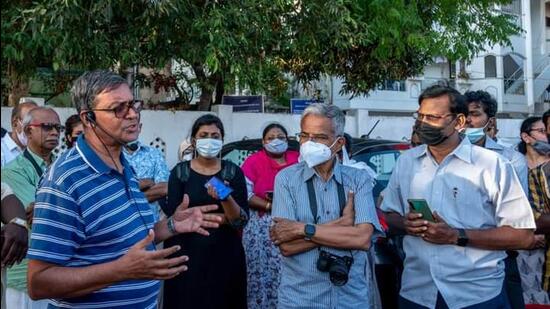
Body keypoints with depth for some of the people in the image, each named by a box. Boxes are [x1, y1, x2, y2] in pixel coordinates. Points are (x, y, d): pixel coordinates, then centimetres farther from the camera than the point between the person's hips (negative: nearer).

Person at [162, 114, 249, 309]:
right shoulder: (180, 172, -1)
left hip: (225, 256, 1)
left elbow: (241, 221, -7)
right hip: (188, 256, -1)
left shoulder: (233, 172, 1)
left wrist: (226, 198, -27)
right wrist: (223, 218, -11)